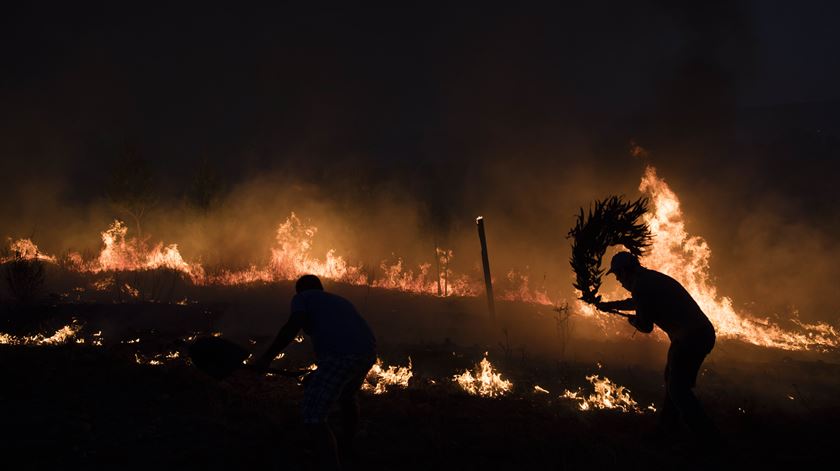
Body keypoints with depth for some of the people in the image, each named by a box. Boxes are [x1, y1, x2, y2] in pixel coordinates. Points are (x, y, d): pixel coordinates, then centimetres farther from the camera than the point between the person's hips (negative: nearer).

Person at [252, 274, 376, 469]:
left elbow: (293, 326, -6)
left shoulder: (302, 298, 14)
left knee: (313, 418, -2)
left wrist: (267, 357, -5)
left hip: (338, 357, -8)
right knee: (347, 395, 35)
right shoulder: (341, 302, 33)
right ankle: (347, 445, 56)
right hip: (367, 353, 8)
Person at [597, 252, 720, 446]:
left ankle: (709, 438, 4)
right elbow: (637, 302, 35)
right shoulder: (651, 278, 15)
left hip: (690, 339, -10)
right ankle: (667, 426, 37)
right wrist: (609, 305, 45)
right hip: (703, 333, 10)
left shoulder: (640, 285, -14)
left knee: (678, 389, 3)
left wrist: (632, 320, 13)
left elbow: (646, 327, -9)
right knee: (673, 379, 23)